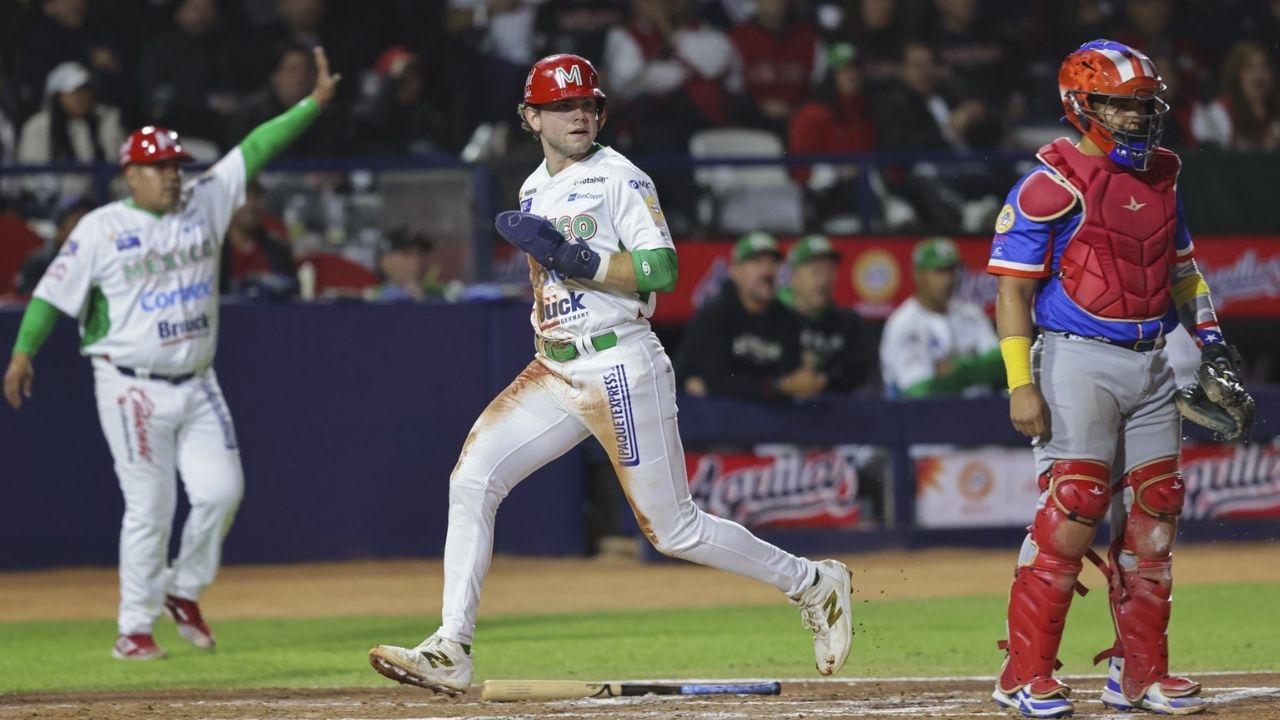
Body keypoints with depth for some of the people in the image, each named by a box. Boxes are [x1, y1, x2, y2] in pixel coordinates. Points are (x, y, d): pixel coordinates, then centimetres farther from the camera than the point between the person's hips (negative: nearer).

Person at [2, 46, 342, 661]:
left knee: (221, 490, -3)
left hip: (197, 386, 5)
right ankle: (134, 628, 6)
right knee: (150, 508, -4)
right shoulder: (101, 228, -5)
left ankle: (183, 591, 20)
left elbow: (254, 150, 4)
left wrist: (313, 103, -1)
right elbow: (55, 290, -4)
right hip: (134, 389, -5)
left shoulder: (204, 205, 6)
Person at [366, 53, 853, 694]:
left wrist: (571, 256, -23)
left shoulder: (619, 178, -8)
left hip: (622, 370, -7)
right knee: (471, 480, -10)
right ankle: (450, 653, -12)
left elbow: (662, 271, -18)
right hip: (553, 372, 7)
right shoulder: (534, 191, 15)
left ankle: (814, 584, 16)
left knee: (674, 530, -3)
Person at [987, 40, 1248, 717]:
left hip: (1150, 367, 7)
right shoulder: (1052, 185, -10)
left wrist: (1210, 342, 15)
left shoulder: (1159, 177, 12)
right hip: (1078, 360, -7)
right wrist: (1021, 383, -17)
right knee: (1072, 512, -13)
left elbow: (1180, 267, 25)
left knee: (1154, 516, 7)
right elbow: (1012, 287, -11)